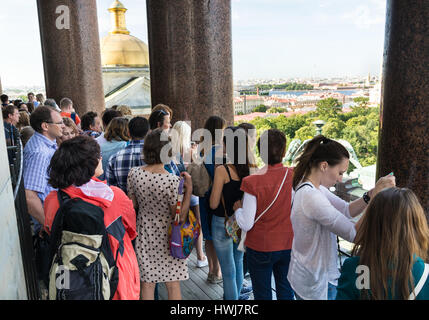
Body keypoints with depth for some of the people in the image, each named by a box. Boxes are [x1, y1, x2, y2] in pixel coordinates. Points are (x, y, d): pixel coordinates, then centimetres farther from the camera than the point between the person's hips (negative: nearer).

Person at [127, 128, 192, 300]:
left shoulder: (134, 173, -11)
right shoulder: (172, 181, -25)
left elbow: (132, 205, 2)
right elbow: (180, 216, -15)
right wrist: (189, 188, -15)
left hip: (145, 233, 4)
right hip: (167, 235, -4)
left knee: (147, 282, 17)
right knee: (173, 284, 13)